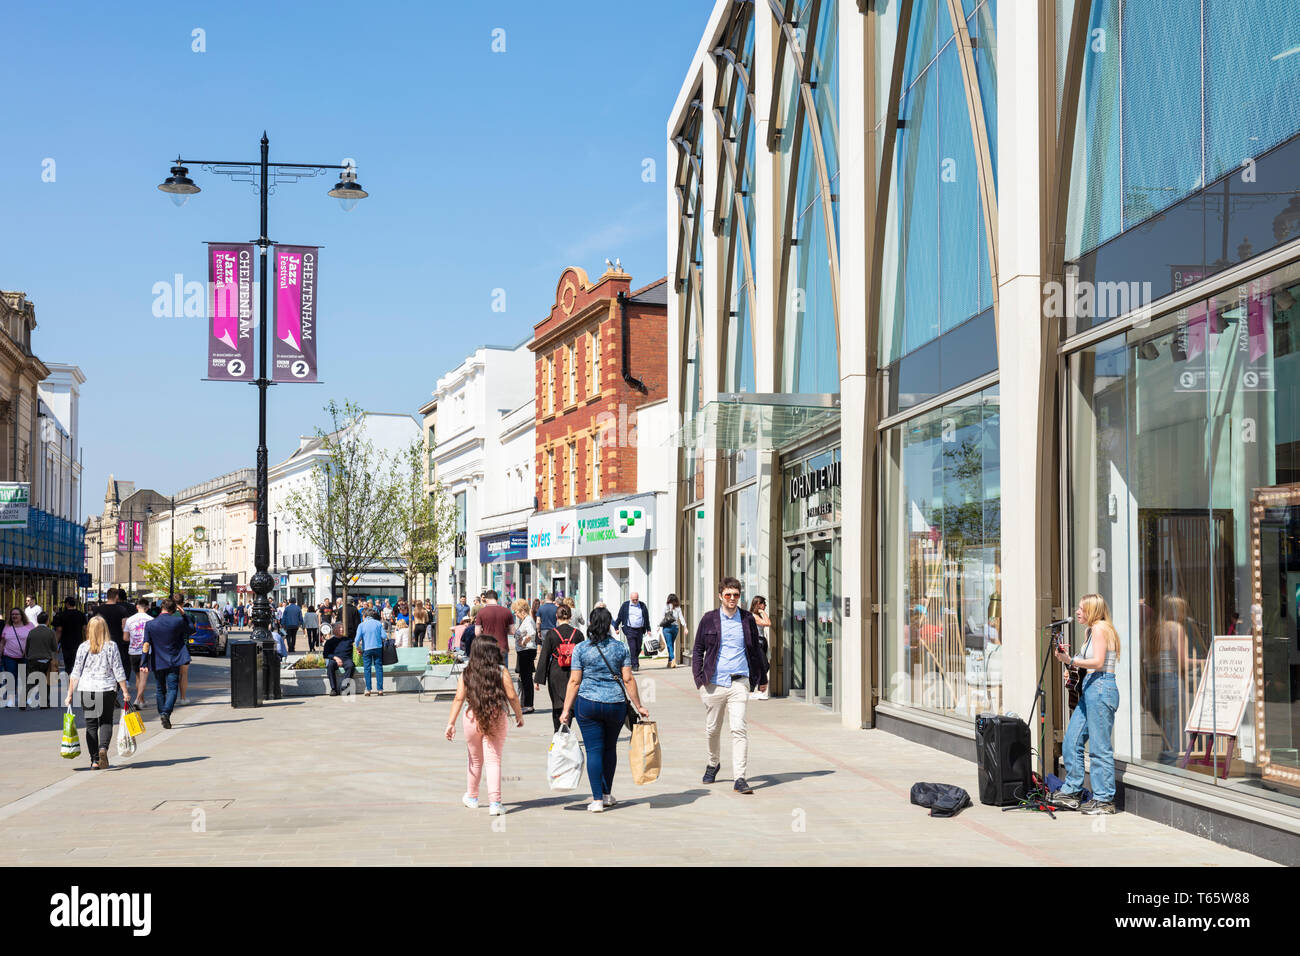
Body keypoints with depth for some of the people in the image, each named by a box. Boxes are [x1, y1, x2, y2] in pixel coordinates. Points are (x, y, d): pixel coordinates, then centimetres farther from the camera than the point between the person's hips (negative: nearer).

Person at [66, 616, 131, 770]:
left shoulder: (83, 648, 0)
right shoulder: (111, 647, -3)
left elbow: (75, 673, 1)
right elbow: (119, 672, -2)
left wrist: (70, 694, 6)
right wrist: (125, 692, 3)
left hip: (87, 690, 1)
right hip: (107, 689, -1)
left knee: (91, 725, 9)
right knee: (106, 722, 10)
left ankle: (94, 760, 7)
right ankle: (103, 748, -17)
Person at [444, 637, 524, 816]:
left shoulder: (466, 674, 2)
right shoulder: (501, 671, -2)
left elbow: (459, 699, -4)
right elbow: (512, 696, -3)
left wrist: (451, 722, -4)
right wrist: (519, 715, 10)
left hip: (472, 719, 2)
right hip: (496, 719, -2)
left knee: (475, 760, 19)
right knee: (494, 761, 0)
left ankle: (472, 797, 35)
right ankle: (495, 803, -10)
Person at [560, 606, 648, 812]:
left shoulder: (580, 649, -2)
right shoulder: (621, 648, 1)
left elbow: (574, 681, -3)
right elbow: (628, 680, -1)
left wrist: (566, 710, 1)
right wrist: (638, 706, 6)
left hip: (588, 705, -2)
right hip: (616, 704, 2)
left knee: (594, 750, 1)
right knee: (610, 748, 17)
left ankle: (597, 799, -3)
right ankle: (607, 794, 26)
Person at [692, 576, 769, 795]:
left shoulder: (747, 619, 7)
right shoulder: (709, 619, 4)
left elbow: (755, 650, 17)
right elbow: (698, 650, 8)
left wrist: (762, 678, 21)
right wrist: (699, 677, -3)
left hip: (739, 682, -1)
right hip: (714, 683, 1)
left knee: (739, 729, -11)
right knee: (712, 729, 12)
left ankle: (740, 778, -12)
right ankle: (713, 763, 38)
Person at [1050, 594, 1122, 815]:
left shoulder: (1100, 628, -9)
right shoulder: (1090, 631, 20)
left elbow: (1098, 662, -18)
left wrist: (1071, 661, -19)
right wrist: (1067, 657, 8)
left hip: (1101, 688, -10)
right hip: (1090, 689, 10)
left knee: (1099, 747, -6)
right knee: (1071, 742, 9)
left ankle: (1104, 800, 0)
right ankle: (1071, 792, 14)